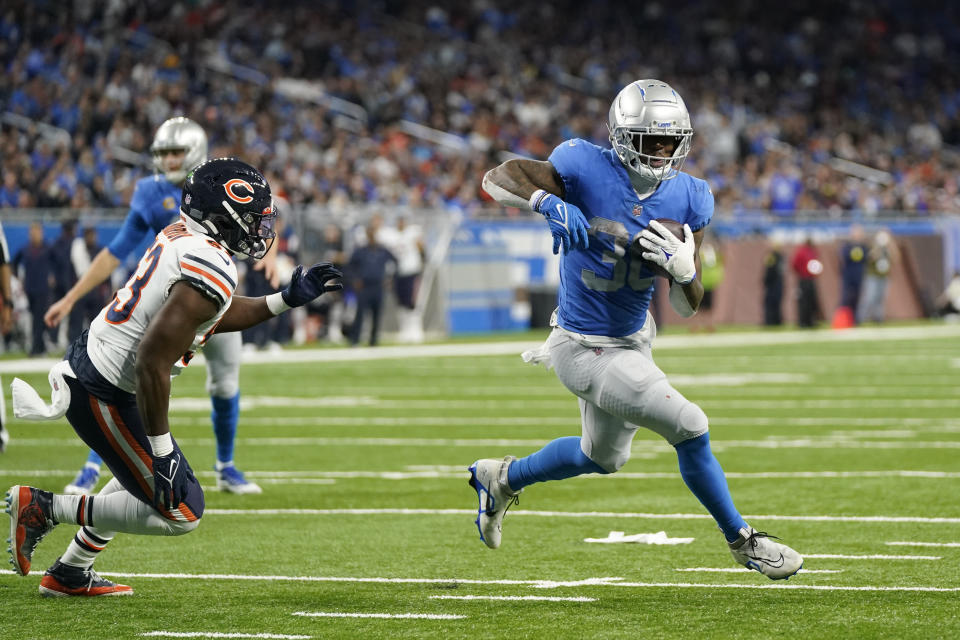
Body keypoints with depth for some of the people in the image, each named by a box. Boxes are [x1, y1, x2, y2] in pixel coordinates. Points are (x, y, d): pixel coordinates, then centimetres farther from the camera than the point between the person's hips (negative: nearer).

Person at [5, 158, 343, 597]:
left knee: (146, 473, 31)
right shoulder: (211, 272, -24)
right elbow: (152, 362, -29)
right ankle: (43, 507, 0)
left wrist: (287, 300, 20)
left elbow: (214, 316, 22)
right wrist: (162, 450, -23)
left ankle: (69, 575, 36)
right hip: (104, 394, -10)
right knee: (181, 513, -1)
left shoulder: (181, 234, 4)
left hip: (88, 358, 10)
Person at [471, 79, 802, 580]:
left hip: (633, 339, 7)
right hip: (587, 350, -7)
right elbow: (495, 178, -18)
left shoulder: (686, 198, -6)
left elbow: (686, 308, -3)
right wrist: (548, 203, -36)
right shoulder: (587, 171, -21)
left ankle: (502, 479, 50)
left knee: (604, 459, 28)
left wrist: (685, 272, -26)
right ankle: (741, 541, 7)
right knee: (690, 428, -12)